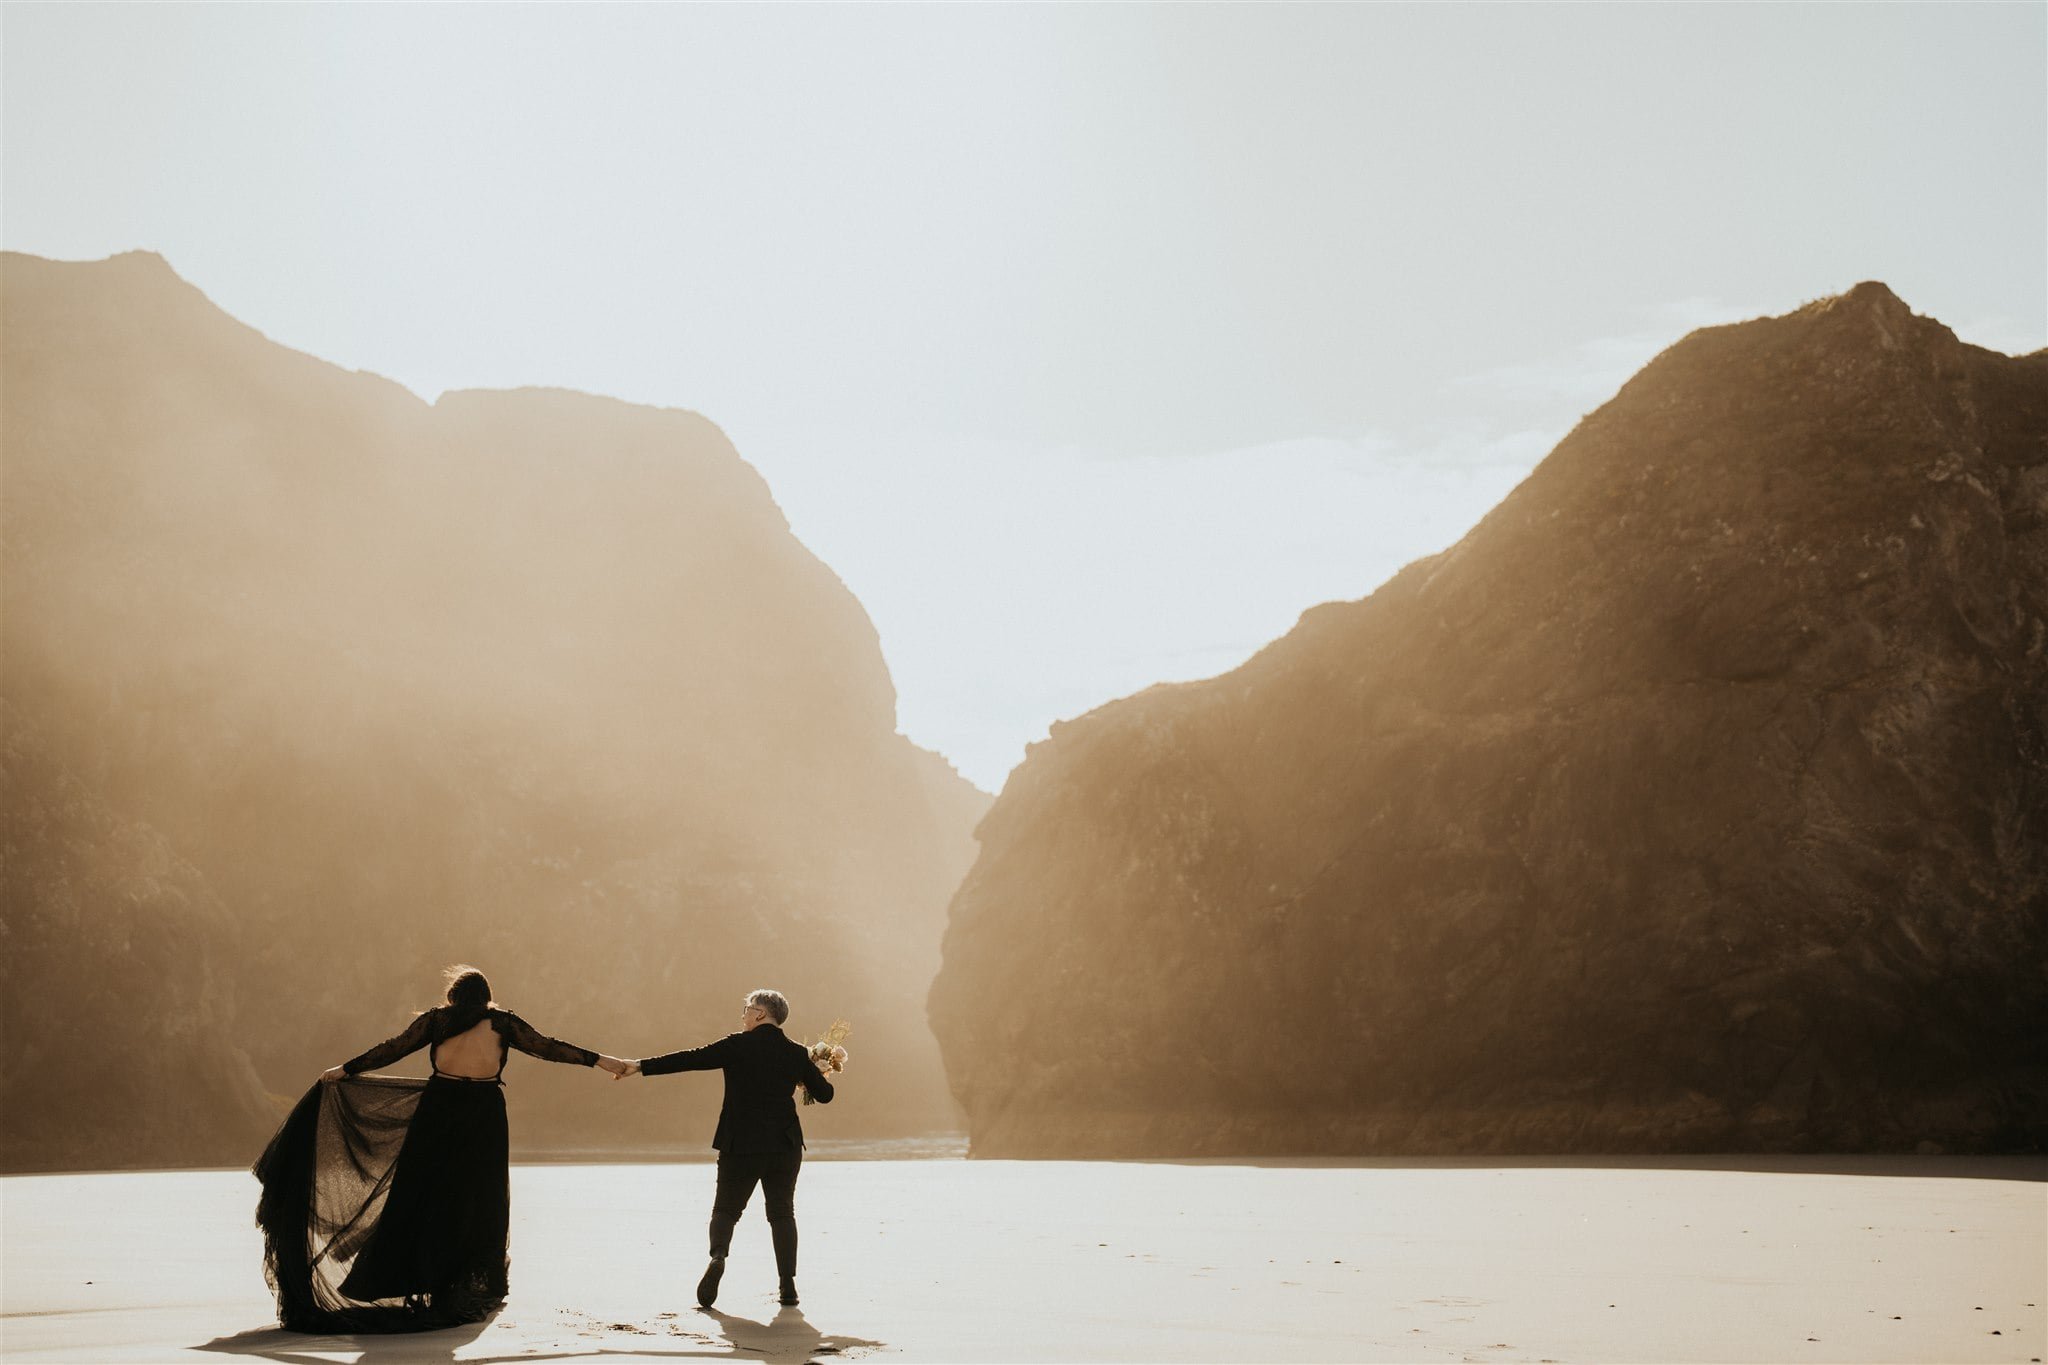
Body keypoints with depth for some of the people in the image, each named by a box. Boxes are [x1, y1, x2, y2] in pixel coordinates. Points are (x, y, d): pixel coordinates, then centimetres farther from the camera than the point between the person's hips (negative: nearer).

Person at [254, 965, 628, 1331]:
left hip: (439, 1108, 1)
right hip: (484, 1112, -1)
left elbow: (393, 1049, 9)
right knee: (478, 1199, 7)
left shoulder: (436, 1019, 7)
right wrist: (598, 1060, 5)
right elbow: (547, 1047, 2)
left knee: (421, 1195, 7)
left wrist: (346, 1069, 18)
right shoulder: (501, 1022, 4)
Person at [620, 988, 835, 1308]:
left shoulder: (738, 1045, -7)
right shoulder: (796, 1053, 2)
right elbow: (824, 1094, 9)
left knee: (726, 1209, 9)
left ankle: (718, 1255, -20)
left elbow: (691, 1059, -9)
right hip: (785, 1146, 2)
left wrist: (642, 1066, -5)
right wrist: (814, 1073, 31)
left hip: (739, 1144, -2)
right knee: (782, 1212, 12)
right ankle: (788, 1285, 6)